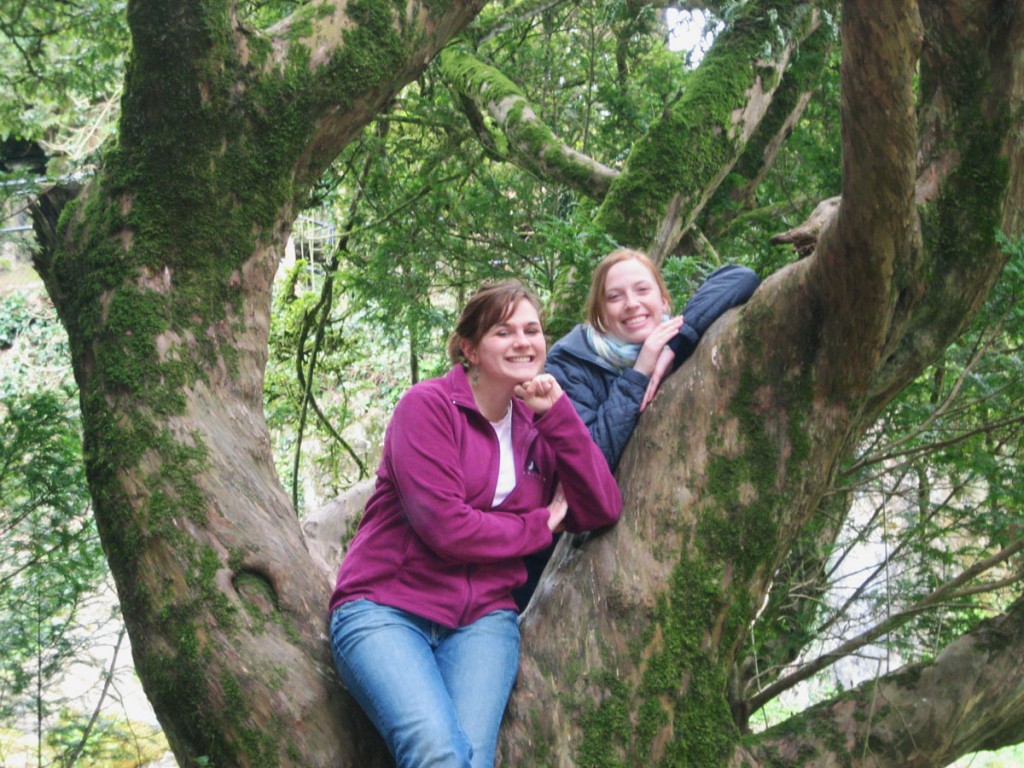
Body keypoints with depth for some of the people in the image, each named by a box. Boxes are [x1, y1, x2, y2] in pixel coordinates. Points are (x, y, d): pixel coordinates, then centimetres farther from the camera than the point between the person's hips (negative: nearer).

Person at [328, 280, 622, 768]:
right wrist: (541, 525, 0)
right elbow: (444, 525, -13)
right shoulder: (428, 406, -4)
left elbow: (602, 511, 3)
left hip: (481, 619, 4)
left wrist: (557, 414, -3)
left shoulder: (536, 427, 15)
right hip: (386, 610, -4)